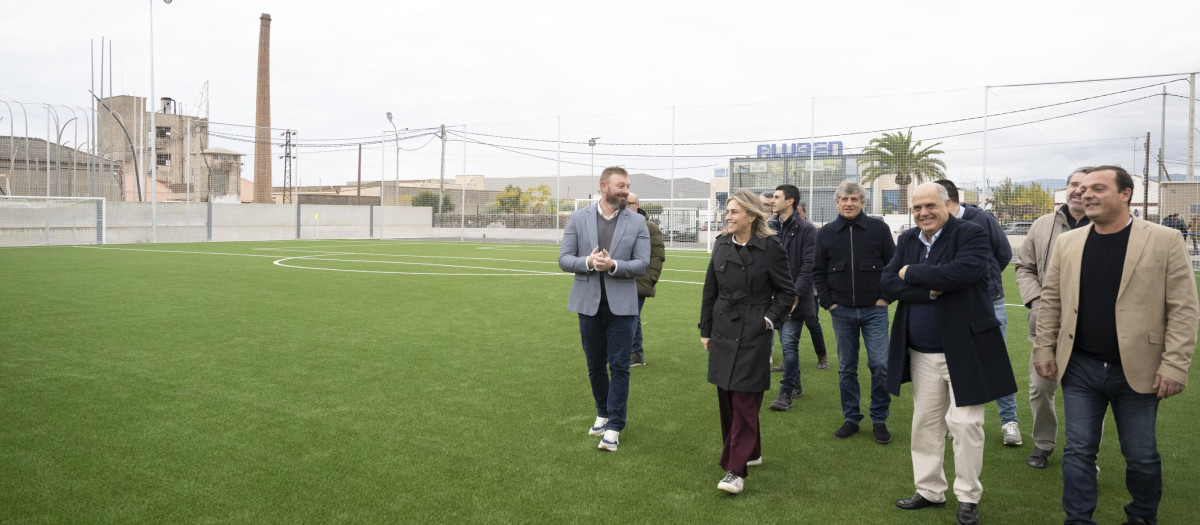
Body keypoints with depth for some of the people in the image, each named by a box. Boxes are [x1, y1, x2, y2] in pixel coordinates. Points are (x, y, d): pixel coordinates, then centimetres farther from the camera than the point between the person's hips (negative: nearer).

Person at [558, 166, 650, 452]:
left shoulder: (637, 222, 0)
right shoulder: (578, 218, 1)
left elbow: (642, 263, -5)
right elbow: (564, 259, -1)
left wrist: (613, 265, -21)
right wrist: (588, 262, -20)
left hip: (621, 304, -2)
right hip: (589, 302, 2)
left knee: (619, 366, -2)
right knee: (595, 365, 14)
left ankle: (614, 426, 8)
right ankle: (603, 413, 33)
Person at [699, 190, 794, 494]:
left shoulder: (770, 248, -9)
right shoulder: (721, 246, 6)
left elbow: (785, 292, -1)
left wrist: (770, 319, -10)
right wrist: (705, 330, 12)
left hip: (753, 334, -6)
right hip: (723, 332, 6)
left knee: (744, 400, -6)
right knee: (726, 398, 11)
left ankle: (736, 470, -1)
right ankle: (750, 452, 29)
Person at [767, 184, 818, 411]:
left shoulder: (806, 230, -9)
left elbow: (808, 266, -13)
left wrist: (796, 295, -18)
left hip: (795, 298, -6)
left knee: (789, 344, -8)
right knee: (786, 343, 14)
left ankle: (786, 393, -1)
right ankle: (796, 385, 29)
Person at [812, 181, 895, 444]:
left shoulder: (878, 228, -2)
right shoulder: (825, 233, 3)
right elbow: (818, 271, 9)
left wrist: (886, 296, -4)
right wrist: (827, 302, 1)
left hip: (874, 310, -2)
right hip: (842, 311, 2)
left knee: (880, 365, -4)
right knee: (846, 368, 8)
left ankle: (879, 420, 12)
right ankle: (851, 418, 21)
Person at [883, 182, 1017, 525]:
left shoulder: (970, 234, -10)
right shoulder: (907, 240, 7)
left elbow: (965, 271, -29)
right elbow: (888, 283, -3)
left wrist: (913, 273, -18)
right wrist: (930, 290, -18)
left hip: (965, 349, -5)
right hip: (921, 353, 6)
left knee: (965, 423, 0)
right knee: (925, 423, 13)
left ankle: (968, 497, 17)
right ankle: (930, 491, 27)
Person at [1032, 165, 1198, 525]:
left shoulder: (1165, 240, -6)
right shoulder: (1067, 243, 4)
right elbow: (1051, 300, 8)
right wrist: (1044, 348, 5)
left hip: (1137, 370, -2)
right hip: (1079, 368, 2)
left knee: (1141, 455, 12)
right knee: (1078, 451, 7)